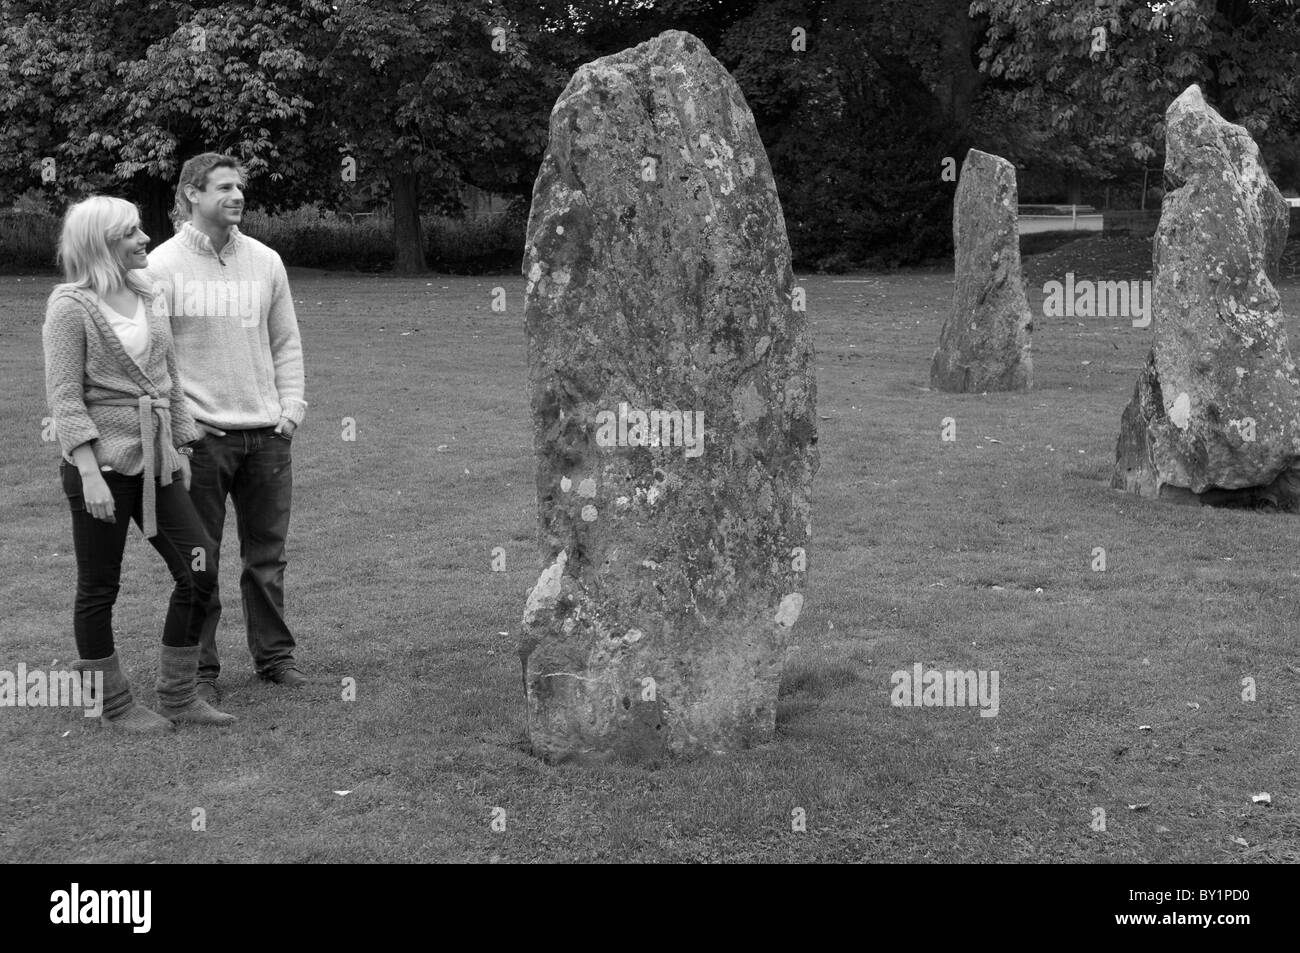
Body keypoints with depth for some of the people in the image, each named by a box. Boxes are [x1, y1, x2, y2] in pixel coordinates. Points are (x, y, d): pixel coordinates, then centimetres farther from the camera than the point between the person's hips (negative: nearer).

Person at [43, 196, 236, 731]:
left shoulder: (149, 297, 10)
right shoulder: (71, 306, -9)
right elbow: (64, 397, -13)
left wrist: (181, 450, 15)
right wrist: (89, 474, -18)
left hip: (154, 461, 7)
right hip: (101, 461, -7)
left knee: (199, 571, 4)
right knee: (99, 587, 5)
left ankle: (177, 696, 16)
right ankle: (112, 702, 20)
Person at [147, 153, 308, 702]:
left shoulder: (265, 262, 8)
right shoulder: (162, 266, -5)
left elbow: (286, 343, 13)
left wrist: (291, 408, 3)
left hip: (266, 433, 4)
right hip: (199, 435, -4)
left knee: (267, 554, 11)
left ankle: (274, 654, 24)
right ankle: (200, 669, 14)